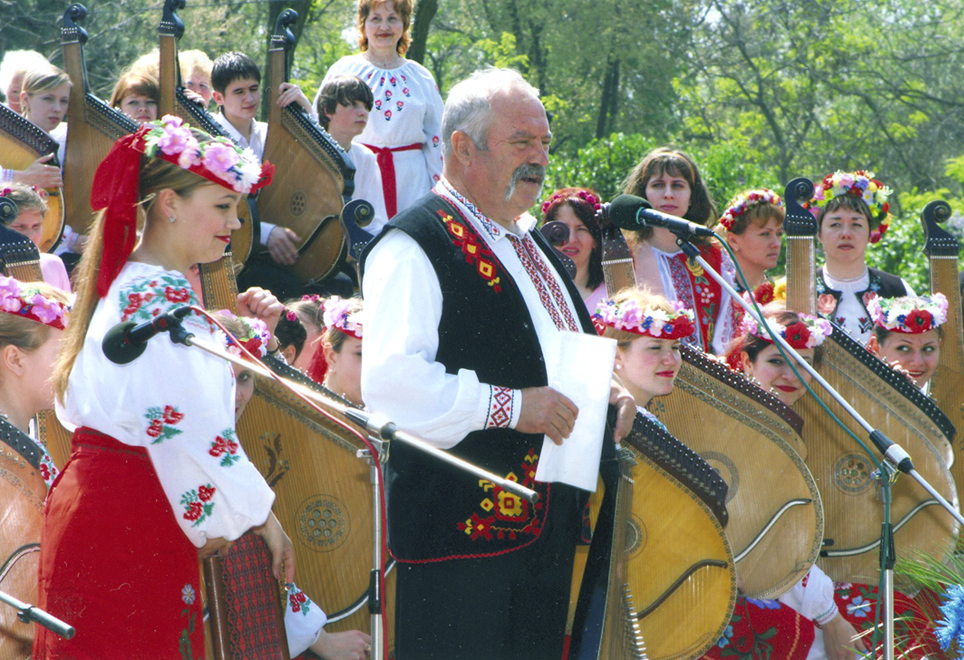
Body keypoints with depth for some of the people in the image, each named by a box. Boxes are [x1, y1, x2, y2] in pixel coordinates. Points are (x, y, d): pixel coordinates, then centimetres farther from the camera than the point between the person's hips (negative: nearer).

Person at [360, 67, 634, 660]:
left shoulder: (530, 243, 21)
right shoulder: (416, 246, -10)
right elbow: (390, 383, -22)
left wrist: (604, 399, 10)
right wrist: (509, 406, -24)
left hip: (548, 522, 9)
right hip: (462, 529, -9)